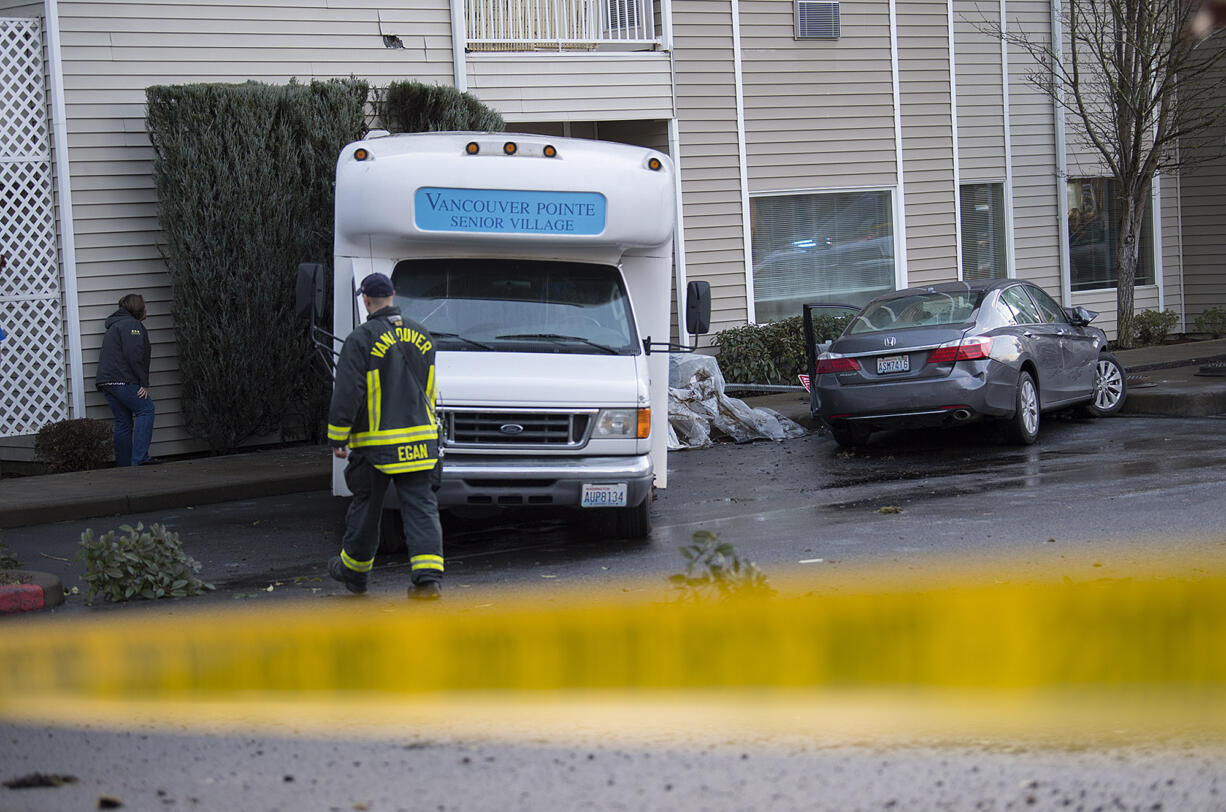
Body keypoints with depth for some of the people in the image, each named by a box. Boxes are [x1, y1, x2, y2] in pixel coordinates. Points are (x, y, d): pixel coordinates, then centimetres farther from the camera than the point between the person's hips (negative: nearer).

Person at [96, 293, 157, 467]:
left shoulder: (115, 325, 26)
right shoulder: (132, 325, -6)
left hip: (106, 379, 10)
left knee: (123, 421, 10)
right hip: (121, 380, -10)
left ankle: (123, 465, 8)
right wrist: (144, 384, -14)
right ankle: (139, 458, -15)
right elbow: (134, 356, -17)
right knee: (145, 409, -7)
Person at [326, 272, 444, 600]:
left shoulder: (362, 339, -11)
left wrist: (337, 438, -4)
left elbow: (347, 393, -13)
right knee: (421, 506, 1)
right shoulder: (420, 335, 8)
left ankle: (353, 571, 27)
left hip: (375, 442, -4)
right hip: (420, 437, 4)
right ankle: (429, 576, -12)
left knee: (366, 507, 11)